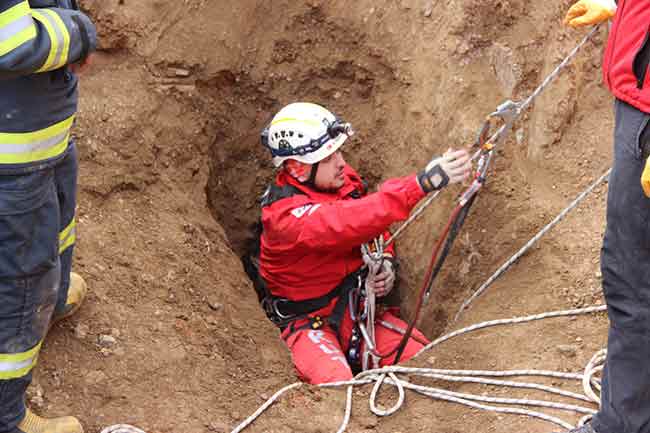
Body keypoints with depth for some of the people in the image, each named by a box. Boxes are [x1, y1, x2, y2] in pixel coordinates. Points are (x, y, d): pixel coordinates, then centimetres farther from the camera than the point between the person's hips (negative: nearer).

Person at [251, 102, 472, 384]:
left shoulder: (343, 178, -1)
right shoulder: (284, 214, -24)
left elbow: (372, 226, 19)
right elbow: (345, 223, -43)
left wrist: (386, 262, -5)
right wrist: (421, 184, -51)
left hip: (360, 305, 6)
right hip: (310, 321, -6)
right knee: (336, 387, -34)